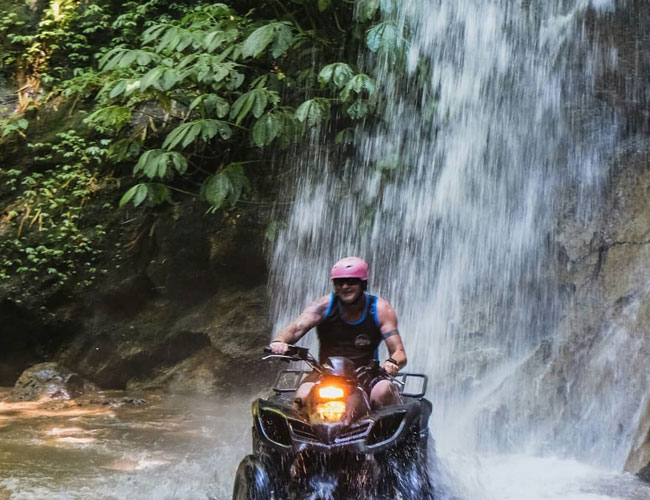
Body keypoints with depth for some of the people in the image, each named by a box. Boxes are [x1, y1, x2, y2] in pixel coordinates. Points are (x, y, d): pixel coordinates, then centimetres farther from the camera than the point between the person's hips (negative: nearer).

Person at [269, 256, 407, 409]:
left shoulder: (380, 309, -1)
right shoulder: (324, 305, -1)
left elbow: (399, 353, -6)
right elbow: (296, 327, -14)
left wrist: (392, 362, -31)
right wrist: (279, 341, -37)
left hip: (365, 374, 0)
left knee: (384, 391, -33)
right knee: (304, 396, -30)